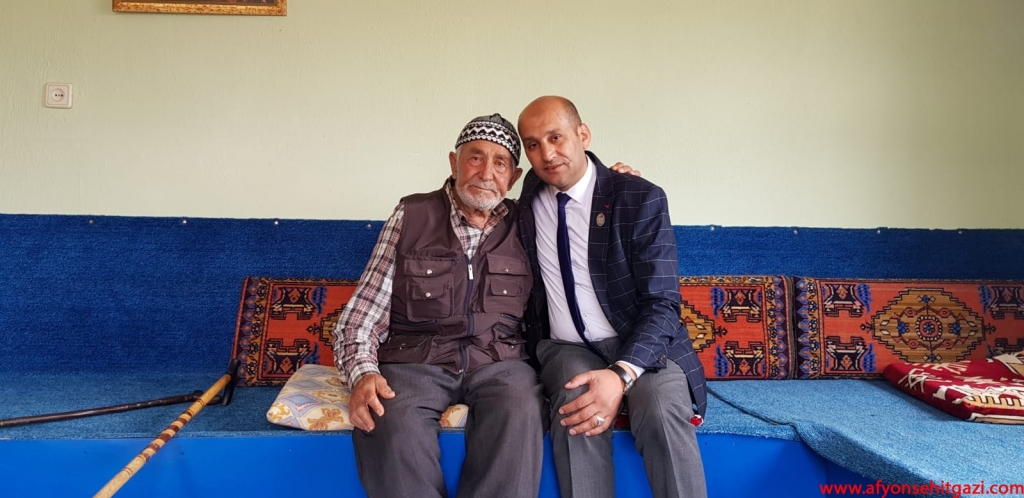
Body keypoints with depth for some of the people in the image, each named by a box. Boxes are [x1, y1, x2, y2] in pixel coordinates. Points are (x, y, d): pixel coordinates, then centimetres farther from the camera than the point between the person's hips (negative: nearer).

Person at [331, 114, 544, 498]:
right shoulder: (411, 216, 6)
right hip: (415, 360, -1)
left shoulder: (525, 226, 11)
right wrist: (364, 373, -15)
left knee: (519, 408, -32)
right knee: (391, 421, -33)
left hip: (498, 362, 1)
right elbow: (362, 315, 4)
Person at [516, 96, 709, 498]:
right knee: (575, 408, -31)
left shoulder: (641, 199, -10)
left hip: (641, 345, -2)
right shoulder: (530, 196, 4)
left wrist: (622, 374, -31)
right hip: (567, 349, 3)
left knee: (661, 410, -33)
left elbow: (661, 304, -14)